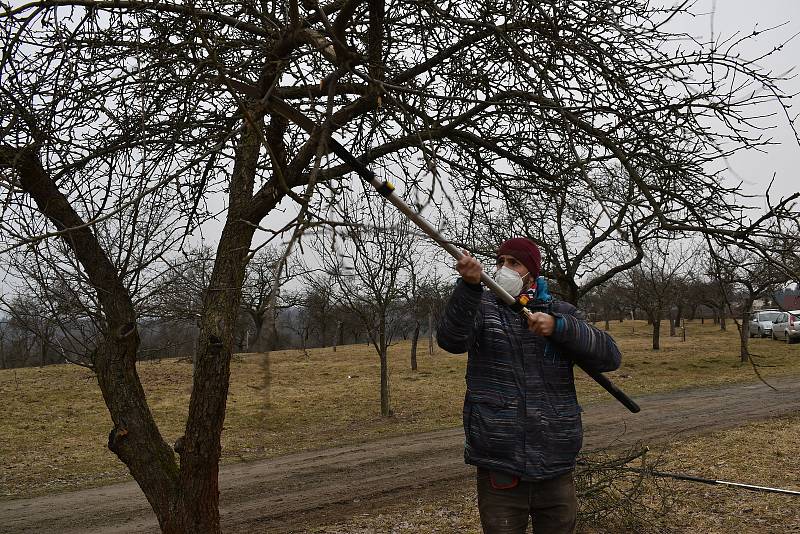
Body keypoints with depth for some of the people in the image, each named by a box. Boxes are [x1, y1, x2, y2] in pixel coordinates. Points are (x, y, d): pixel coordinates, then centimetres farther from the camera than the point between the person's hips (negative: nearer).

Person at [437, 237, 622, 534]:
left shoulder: (562, 314, 8)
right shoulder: (481, 307, 4)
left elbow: (610, 357, -3)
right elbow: (451, 340, -17)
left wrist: (559, 326, -17)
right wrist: (469, 286, -33)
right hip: (498, 464, -2)